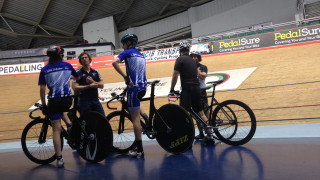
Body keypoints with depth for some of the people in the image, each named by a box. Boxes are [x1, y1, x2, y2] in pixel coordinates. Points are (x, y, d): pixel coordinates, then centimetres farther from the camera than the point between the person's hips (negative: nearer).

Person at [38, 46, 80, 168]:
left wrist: (44, 105, 7)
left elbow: (42, 89, 0)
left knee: (56, 129, 4)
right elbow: (78, 77, 21)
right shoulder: (67, 65, 6)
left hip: (54, 101, -1)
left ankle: (59, 159, 3)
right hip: (67, 99, 1)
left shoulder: (44, 70, 4)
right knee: (62, 110, 38)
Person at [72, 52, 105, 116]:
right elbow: (75, 88, -9)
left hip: (95, 100, 3)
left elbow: (102, 85, 7)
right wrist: (89, 86, -17)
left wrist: (92, 81, -11)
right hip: (84, 102, -3)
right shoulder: (78, 73, 1)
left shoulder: (95, 72, 13)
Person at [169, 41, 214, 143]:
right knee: (200, 113, 14)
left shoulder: (180, 59, -3)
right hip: (196, 88, 8)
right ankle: (209, 136, 16)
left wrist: (172, 90, -1)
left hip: (187, 89, -8)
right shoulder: (192, 60, 19)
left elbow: (175, 76, -7)